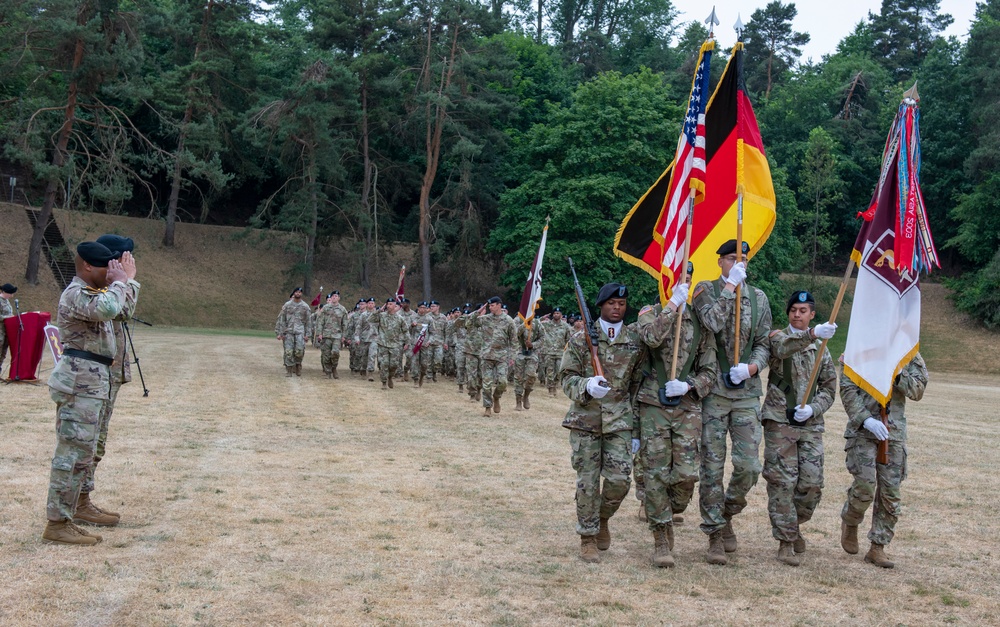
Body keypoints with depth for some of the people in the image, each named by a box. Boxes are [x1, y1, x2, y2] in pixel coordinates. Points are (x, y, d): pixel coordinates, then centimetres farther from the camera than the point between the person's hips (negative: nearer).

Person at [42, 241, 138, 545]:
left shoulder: (92, 292, 18)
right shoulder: (76, 294, -14)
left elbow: (126, 303, 31)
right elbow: (107, 308, -34)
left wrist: (127, 278, 16)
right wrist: (120, 281, -18)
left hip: (92, 383, 11)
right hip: (80, 382, -11)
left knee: (82, 455, 13)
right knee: (72, 452, -9)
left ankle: (64, 519, 19)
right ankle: (56, 524, -4)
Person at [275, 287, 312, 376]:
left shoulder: (305, 306, 7)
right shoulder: (287, 305, 6)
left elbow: (308, 321, 9)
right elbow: (281, 319, 6)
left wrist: (307, 334, 2)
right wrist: (280, 333, 0)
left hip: (300, 331, 0)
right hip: (288, 331, 0)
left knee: (300, 351, -10)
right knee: (288, 351, -3)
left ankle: (297, 365, 14)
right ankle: (289, 370, 6)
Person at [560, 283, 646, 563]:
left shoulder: (635, 341, 6)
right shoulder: (580, 339, 1)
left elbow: (638, 386, 9)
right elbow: (567, 378, 0)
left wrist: (636, 431, 9)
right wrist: (587, 386, -23)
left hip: (620, 421, 1)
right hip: (585, 420, -1)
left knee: (620, 479, -7)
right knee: (588, 482, 0)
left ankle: (603, 518, 23)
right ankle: (588, 537, 16)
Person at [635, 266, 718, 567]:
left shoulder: (700, 323, 11)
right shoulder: (650, 313, 5)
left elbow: (710, 371, 10)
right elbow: (652, 338, -20)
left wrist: (688, 385, -8)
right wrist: (673, 304, -18)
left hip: (688, 408, 2)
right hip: (653, 407, -2)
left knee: (687, 474, -5)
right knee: (655, 474, -2)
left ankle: (670, 516, 24)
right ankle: (661, 539, 9)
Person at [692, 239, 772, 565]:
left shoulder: (758, 298, 11)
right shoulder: (706, 289, 1)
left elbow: (763, 343, 10)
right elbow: (713, 322, -18)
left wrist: (752, 367, -9)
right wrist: (730, 286, -13)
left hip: (747, 393, 3)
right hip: (712, 391, -3)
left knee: (749, 466, -2)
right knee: (712, 466, 0)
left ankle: (727, 515, 25)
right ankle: (715, 535, 11)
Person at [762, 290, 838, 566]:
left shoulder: (821, 348, 14)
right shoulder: (778, 337, 2)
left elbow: (829, 387, 14)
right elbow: (781, 348, -25)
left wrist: (813, 408, -7)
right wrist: (813, 334, -43)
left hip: (811, 424, 3)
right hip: (779, 421, -3)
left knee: (812, 483, 0)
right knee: (782, 482, -4)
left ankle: (794, 525, 27)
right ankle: (786, 541, 5)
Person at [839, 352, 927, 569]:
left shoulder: (909, 353, 8)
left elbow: (917, 391, 1)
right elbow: (847, 389, -7)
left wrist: (898, 374, -17)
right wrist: (866, 420, -18)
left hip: (894, 429, 3)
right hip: (862, 429, -3)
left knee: (890, 491, 1)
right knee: (865, 484, -13)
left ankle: (878, 548, 11)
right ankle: (849, 522, 18)